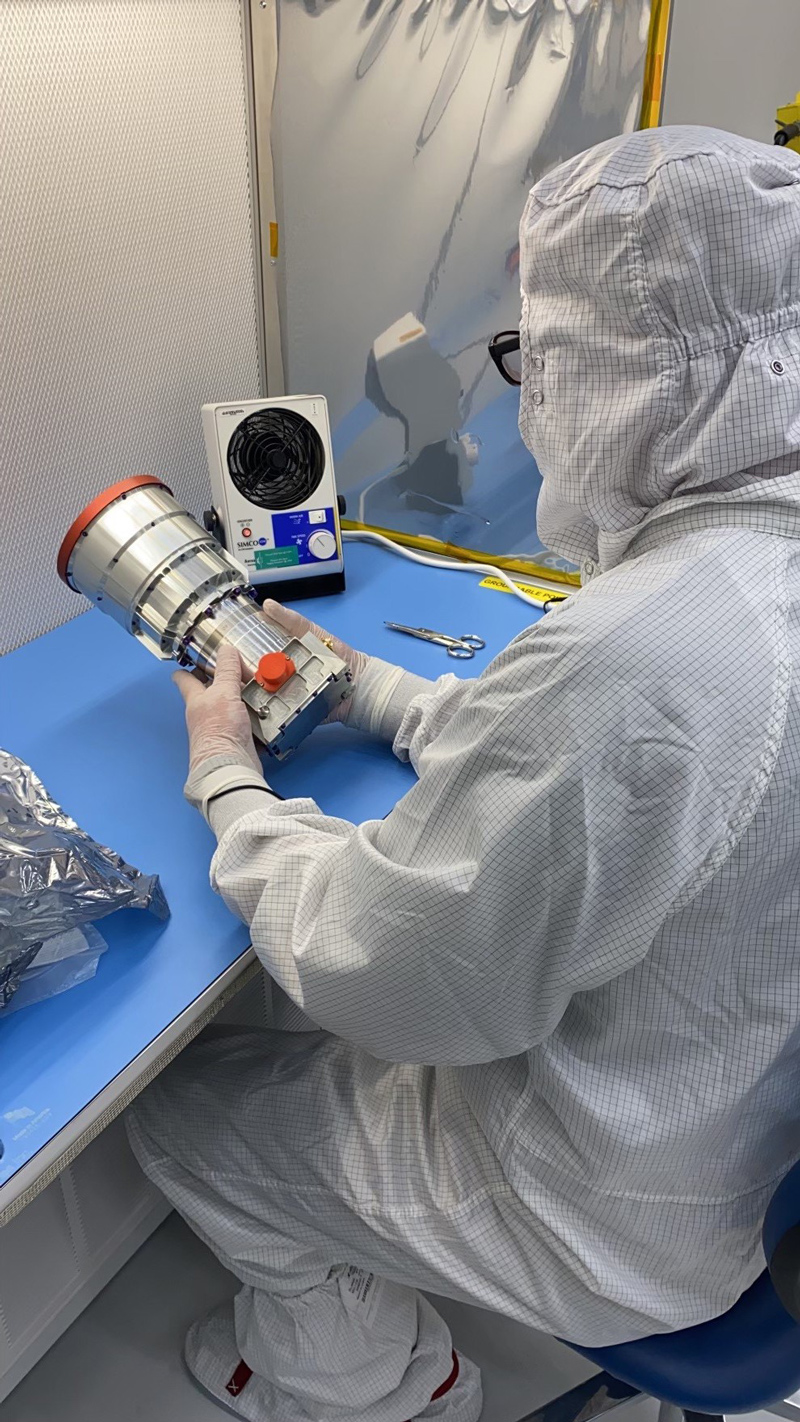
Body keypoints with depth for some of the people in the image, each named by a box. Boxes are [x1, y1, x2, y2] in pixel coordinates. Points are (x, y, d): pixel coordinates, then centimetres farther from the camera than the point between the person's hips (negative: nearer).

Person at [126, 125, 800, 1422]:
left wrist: (229, 782, -11)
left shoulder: (631, 655, -39)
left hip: (621, 1215, -8)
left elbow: (388, 979, -27)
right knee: (295, 1043, 24)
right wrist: (361, 685, 6)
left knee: (178, 1110, 12)